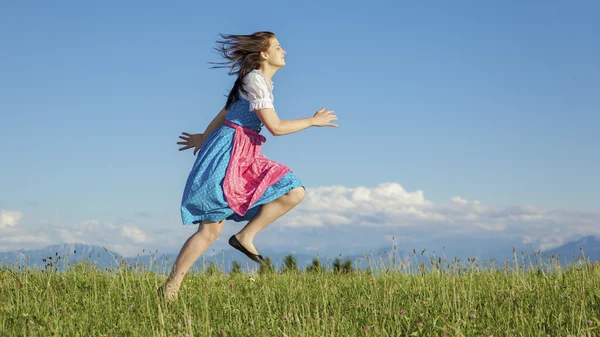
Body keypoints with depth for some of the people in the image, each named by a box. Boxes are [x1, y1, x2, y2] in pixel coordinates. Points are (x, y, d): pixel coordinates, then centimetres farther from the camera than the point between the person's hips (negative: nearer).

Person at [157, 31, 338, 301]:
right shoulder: (255, 80, -12)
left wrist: (205, 138, 34)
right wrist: (314, 121, -7)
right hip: (227, 154, -9)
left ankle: (245, 236, -2)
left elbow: (227, 110, 25)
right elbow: (276, 127, -18)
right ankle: (170, 287, -4)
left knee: (295, 192, -4)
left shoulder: (262, 82, 17)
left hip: (246, 158, 9)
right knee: (210, 229, -10)